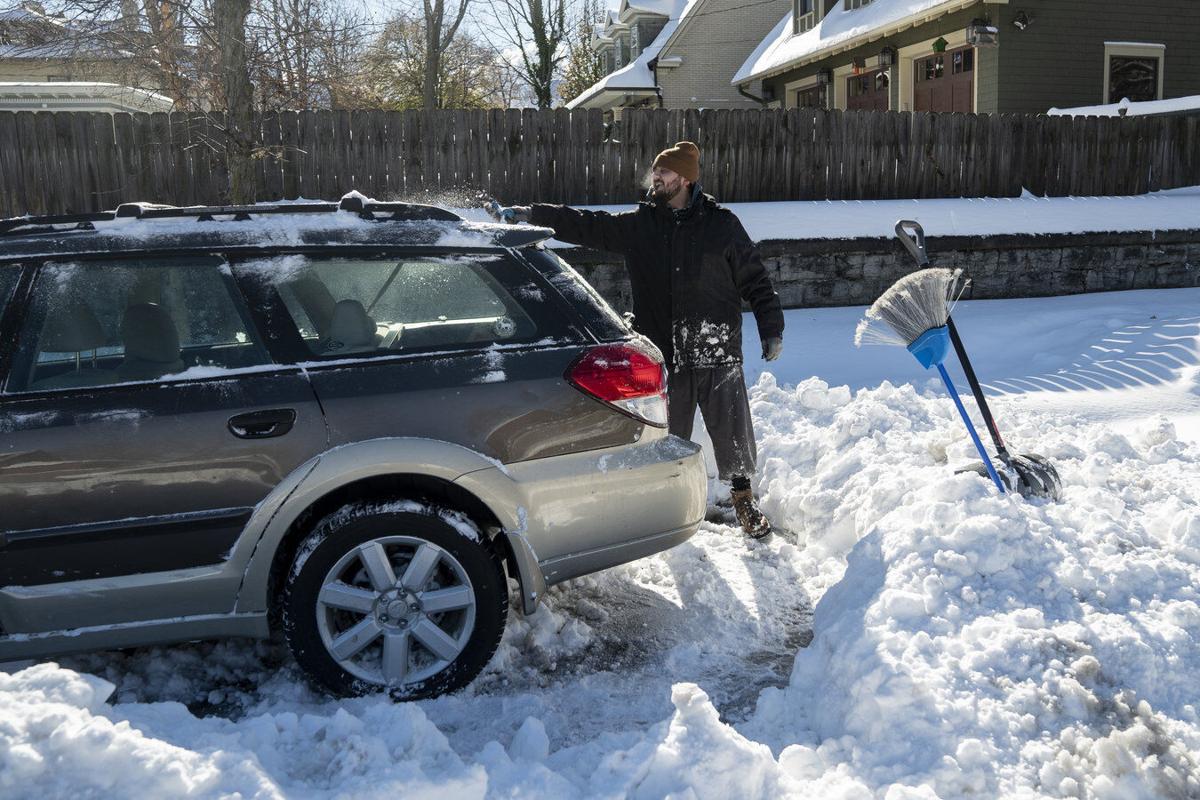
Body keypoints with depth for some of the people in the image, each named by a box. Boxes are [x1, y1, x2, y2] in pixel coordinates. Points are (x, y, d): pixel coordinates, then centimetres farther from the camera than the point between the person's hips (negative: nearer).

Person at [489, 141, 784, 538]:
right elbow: (583, 225, 6)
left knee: (732, 431, 4)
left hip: (717, 355, -2)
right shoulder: (636, 225, 7)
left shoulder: (721, 224, 1)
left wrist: (771, 329, 1)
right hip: (663, 357, 2)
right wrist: (528, 214, 0)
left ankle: (743, 497, 25)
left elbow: (755, 279, 5)